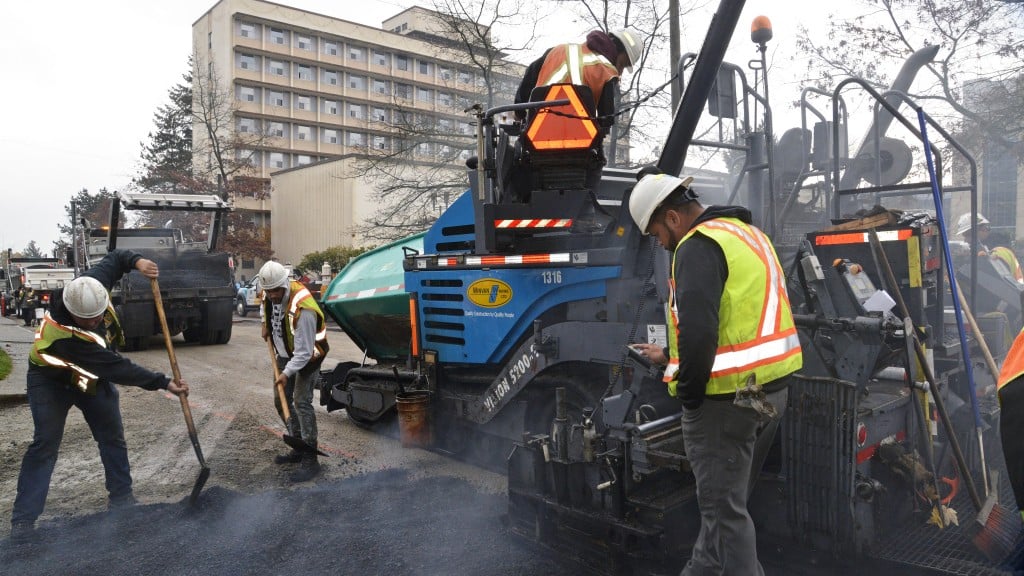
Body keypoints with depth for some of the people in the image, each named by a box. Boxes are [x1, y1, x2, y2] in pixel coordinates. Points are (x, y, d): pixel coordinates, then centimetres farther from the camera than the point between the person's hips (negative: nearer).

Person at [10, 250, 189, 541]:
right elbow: (119, 369, -40)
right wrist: (163, 383, -39)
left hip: (93, 376, 6)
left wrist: (136, 261, -29)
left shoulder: (91, 286, -27)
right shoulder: (64, 336, -41)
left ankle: (121, 496, 17)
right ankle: (23, 519, -2)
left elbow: (114, 258, -7)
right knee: (45, 443, -11)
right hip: (53, 380, -6)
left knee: (113, 436, 6)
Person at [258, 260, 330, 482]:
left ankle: (310, 460, -11)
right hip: (285, 353, 8)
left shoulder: (302, 308, -35)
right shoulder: (269, 294, -11)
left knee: (301, 402, -16)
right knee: (282, 400, 12)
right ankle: (298, 449, 25)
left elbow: (303, 351, -33)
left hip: (307, 356, -8)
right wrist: (266, 326, 10)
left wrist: (287, 373, -37)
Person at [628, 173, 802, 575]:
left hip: (729, 397, -10)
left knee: (724, 508, 2)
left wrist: (688, 393, -14)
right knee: (724, 498, 22)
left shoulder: (698, 246, -14)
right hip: (771, 388, 10)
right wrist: (669, 356, 25)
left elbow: (698, 329, -28)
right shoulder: (747, 235, 17)